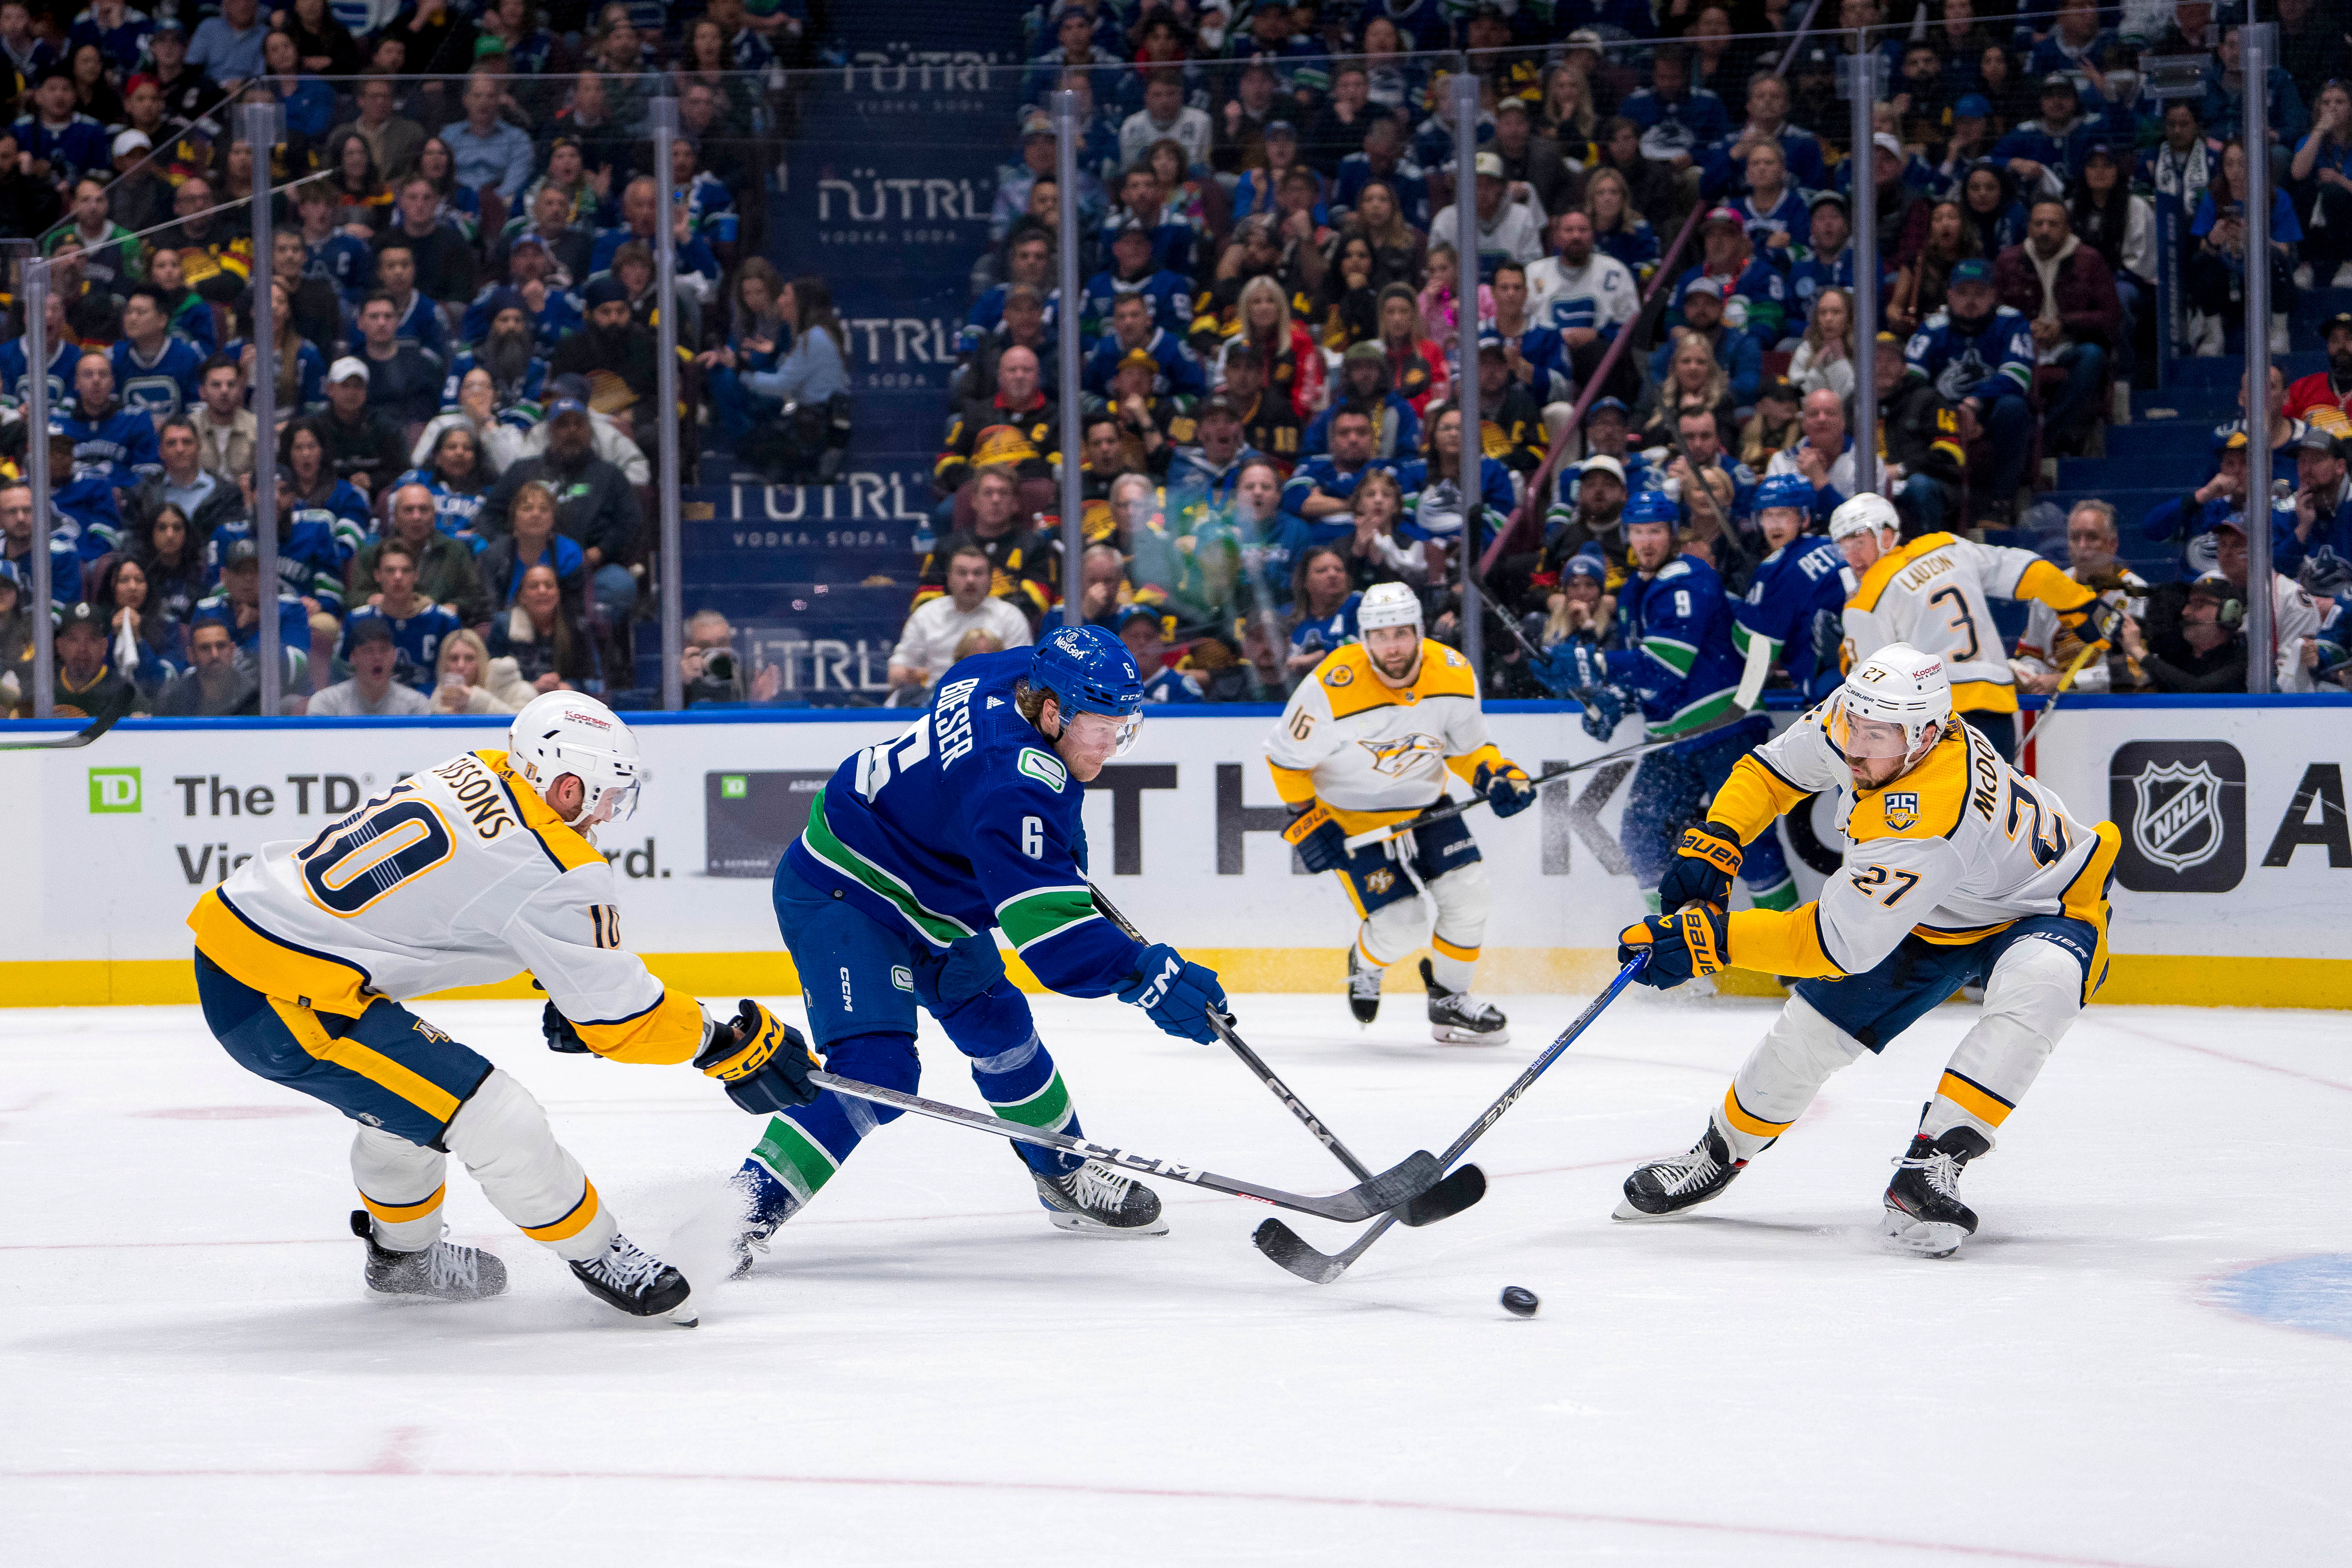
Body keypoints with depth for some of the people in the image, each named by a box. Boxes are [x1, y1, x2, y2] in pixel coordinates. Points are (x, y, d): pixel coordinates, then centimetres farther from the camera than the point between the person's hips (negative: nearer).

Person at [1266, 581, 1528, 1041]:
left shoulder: (1454, 675, -14)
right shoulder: (1333, 689, -27)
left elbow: (1468, 745, 3)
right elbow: (1287, 757, -14)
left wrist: (1496, 776, -15)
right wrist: (1307, 822, -16)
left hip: (1425, 806, 5)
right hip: (1353, 819, -4)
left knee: (1468, 894, -9)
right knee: (1402, 925, -13)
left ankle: (1449, 1002, 15)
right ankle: (1367, 963, 26)